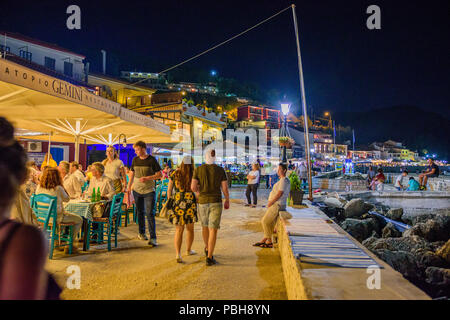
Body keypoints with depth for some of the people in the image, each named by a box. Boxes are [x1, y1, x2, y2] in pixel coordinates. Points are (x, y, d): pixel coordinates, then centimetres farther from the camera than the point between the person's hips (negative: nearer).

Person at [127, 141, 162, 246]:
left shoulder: (152, 160, -7)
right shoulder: (135, 160, 7)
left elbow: (160, 174, -6)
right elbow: (132, 173, 18)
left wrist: (147, 178, -18)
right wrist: (129, 187, 15)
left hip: (149, 191, -4)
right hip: (137, 190, 5)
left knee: (150, 213, -9)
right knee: (140, 212, 15)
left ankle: (153, 238, -7)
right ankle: (141, 233, 32)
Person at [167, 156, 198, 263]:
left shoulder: (174, 174, 1)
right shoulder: (194, 175, -5)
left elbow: (169, 190, 4)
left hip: (177, 203, 1)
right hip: (191, 204, -1)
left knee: (179, 230, 7)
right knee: (190, 229, 18)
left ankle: (178, 254, -7)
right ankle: (188, 250, 35)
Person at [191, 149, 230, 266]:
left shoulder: (198, 170, -3)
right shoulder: (220, 170, -3)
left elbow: (193, 187, -9)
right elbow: (225, 188, -4)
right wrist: (227, 200, 12)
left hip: (202, 202, 2)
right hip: (216, 202, -2)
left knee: (205, 225, 24)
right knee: (213, 229, 0)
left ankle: (207, 249, 43)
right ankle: (209, 258, -5)